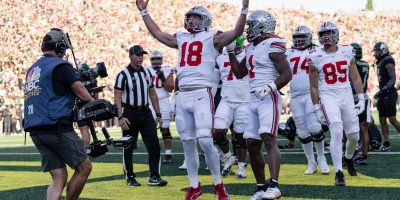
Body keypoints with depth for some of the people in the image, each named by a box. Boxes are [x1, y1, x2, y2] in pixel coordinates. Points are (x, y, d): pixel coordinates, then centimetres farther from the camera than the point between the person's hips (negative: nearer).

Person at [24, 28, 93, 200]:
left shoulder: (32, 70, 19)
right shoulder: (61, 65, -5)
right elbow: (80, 91, -11)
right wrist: (93, 102, 6)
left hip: (35, 132, 8)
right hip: (57, 129, -8)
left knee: (59, 177, 7)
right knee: (84, 167, 5)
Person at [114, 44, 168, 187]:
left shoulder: (147, 73, 10)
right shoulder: (123, 75, -8)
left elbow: (152, 94, 15)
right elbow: (117, 97, -12)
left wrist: (158, 113, 11)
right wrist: (120, 117, -21)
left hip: (145, 112, 5)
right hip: (130, 113, -5)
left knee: (154, 145, -3)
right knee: (128, 147, 5)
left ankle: (154, 177, 1)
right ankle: (129, 177, 18)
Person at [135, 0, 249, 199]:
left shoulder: (212, 37, 5)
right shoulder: (181, 39, 20)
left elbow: (237, 32, -6)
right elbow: (157, 33, 30)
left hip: (201, 94, -6)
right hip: (182, 96, 6)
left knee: (205, 141, -14)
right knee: (188, 143, 8)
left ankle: (218, 184, 3)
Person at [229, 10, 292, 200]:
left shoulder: (272, 46, -8)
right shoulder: (251, 48, 18)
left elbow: (286, 74, -14)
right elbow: (239, 72, 27)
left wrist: (270, 87, -28)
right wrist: (230, 52, 21)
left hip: (269, 99, -9)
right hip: (254, 100, 9)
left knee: (269, 139, -22)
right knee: (252, 145, 7)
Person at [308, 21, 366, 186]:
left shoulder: (347, 52, 2)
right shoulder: (315, 57, -6)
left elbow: (355, 78, 9)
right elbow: (314, 86, 0)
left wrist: (361, 99, 4)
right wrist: (317, 109, 0)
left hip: (347, 97, 4)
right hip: (328, 97, -3)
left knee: (354, 135, 8)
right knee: (337, 132, -20)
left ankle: (348, 158, 41)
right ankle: (338, 173, -13)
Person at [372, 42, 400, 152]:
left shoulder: (388, 62, -11)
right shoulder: (380, 63, 16)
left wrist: (382, 91, -24)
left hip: (389, 94, -9)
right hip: (383, 95, 9)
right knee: (382, 121, 6)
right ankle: (386, 144, 8)